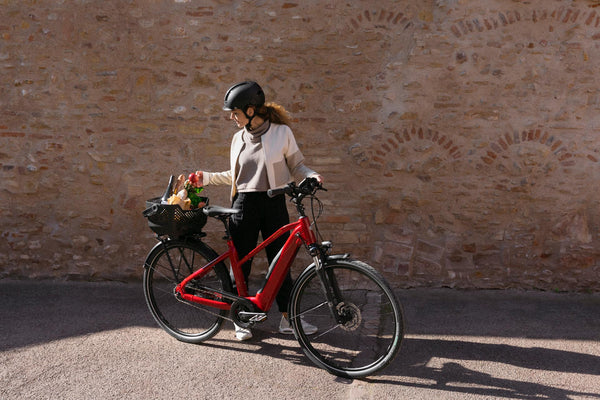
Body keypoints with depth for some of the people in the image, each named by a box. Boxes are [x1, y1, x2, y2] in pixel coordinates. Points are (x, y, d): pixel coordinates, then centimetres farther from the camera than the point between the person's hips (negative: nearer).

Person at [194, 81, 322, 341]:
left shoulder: (282, 132, -3)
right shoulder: (238, 138, 9)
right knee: (240, 264, 7)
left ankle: (287, 319, 18)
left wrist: (313, 176, -18)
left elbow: (296, 166, 1)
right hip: (244, 206, 3)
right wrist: (207, 177, 13)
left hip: (274, 204, -3)